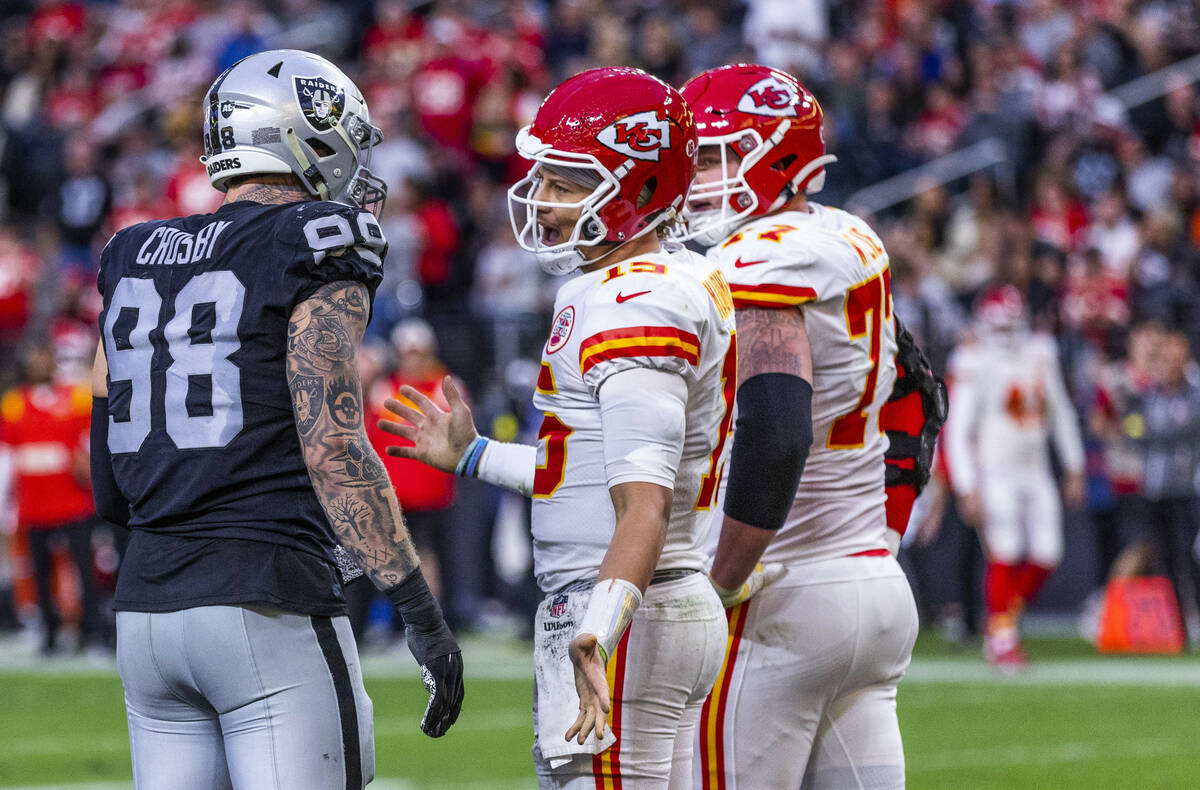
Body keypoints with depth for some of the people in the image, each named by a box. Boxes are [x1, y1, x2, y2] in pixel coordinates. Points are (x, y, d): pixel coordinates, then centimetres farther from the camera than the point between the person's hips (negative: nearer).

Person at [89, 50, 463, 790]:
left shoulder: (133, 264, 14)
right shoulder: (314, 259, -6)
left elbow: (110, 488, 14)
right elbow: (333, 451, -14)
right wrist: (423, 614, -12)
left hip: (147, 607, 7)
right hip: (268, 607, -7)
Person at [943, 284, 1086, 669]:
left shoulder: (1039, 354, 6)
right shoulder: (975, 365, -11)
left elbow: (1061, 414, 18)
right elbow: (957, 432, -11)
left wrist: (1074, 468, 19)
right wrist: (967, 489, -17)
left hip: (1035, 472, 5)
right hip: (995, 474, -5)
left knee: (1045, 556, -2)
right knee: (1005, 555, -13)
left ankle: (1007, 615, 20)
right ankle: (1002, 638, -1)